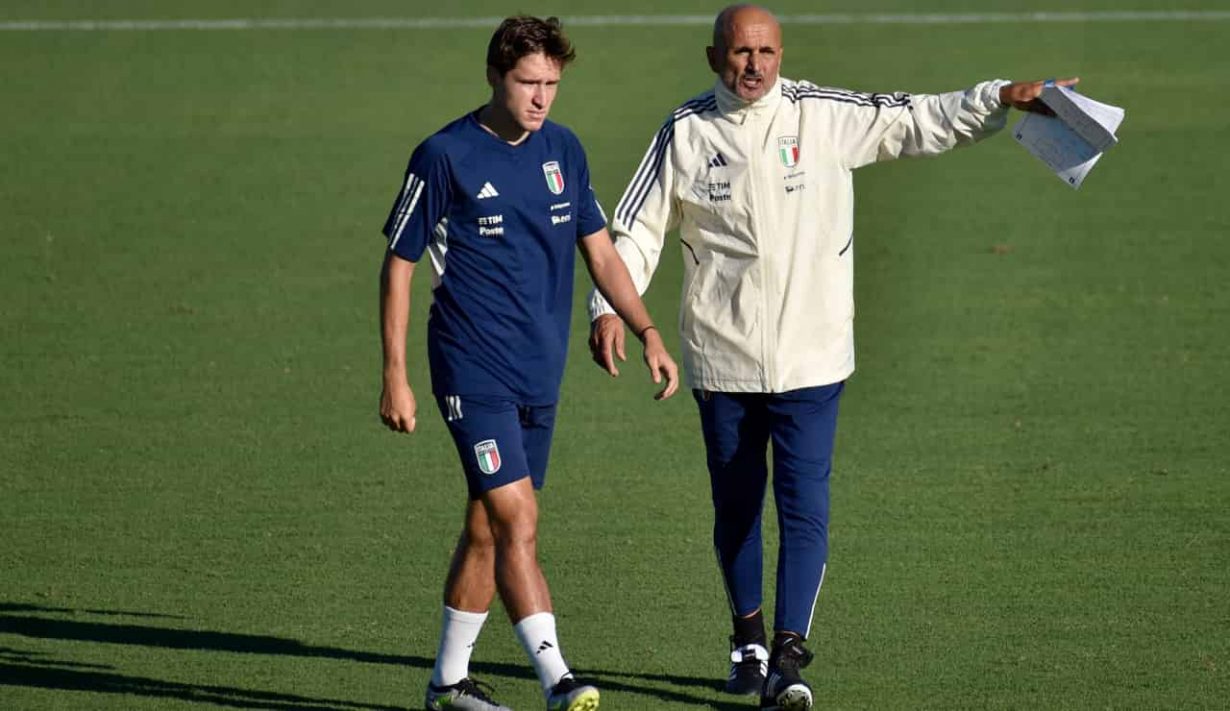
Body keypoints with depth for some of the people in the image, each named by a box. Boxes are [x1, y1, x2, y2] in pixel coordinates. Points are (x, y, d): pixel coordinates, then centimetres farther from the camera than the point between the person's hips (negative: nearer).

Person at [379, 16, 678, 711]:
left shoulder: (563, 150, 7)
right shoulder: (445, 157, -9)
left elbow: (600, 250, 16)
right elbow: (399, 265, -4)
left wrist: (648, 332, 4)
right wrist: (396, 378, -7)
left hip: (540, 372, 6)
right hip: (473, 367, -6)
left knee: (487, 529, 12)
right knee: (518, 520, -16)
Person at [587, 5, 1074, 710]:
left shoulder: (827, 116, 0)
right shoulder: (686, 134, 1)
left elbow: (920, 121, 1)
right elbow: (636, 230, 4)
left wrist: (999, 99, -11)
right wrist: (609, 307, -8)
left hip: (811, 357, -1)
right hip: (722, 359, 1)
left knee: (805, 508, -10)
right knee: (735, 507, 11)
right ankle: (749, 638, 30)